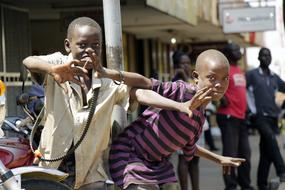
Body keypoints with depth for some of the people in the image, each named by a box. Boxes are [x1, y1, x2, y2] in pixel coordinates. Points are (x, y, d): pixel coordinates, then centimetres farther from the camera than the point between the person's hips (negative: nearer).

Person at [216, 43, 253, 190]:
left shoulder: (240, 71, 17)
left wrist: (246, 111, 16)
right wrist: (222, 99, -18)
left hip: (241, 117, 9)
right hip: (228, 117, -9)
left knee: (245, 154, 14)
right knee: (230, 154, -6)